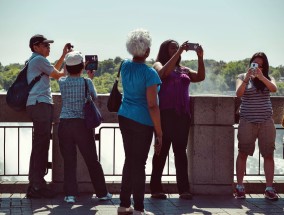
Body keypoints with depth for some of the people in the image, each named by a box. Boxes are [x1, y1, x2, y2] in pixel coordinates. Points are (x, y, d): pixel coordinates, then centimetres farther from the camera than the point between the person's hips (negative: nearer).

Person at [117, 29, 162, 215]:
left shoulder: (125, 66, 4)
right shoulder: (149, 73, -16)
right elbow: (152, 106, -18)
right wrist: (159, 133, -13)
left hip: (124, 118, 7)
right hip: (142, 122, -6)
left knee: (129, 161, 15)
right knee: (139, 164, 0)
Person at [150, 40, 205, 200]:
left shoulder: (184, 70, 20)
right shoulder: (158, 65, 6)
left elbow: (201, 77, 6)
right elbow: (164, 72, -17)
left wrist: (200, 57, -5)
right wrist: (179, 52, -17)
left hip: (183, 115, 5)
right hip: (165, 114, -4)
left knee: (181, 151, 3)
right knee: (162, 151, -3)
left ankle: (184, 189, 1)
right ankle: (156, 189, 2)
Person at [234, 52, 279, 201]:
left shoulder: (267, 78, 8)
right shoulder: (242, 77, 5)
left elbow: (274, 89, -13)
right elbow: (238, 93, -11)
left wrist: (261, 76, -25)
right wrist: (246, 78, -24)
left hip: (266, 121, 1)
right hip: (247, 121, -1)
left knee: (268, 155, 0)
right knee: (243, 153, -1)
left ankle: (269, 188, 3)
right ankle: (239, 187, 5)